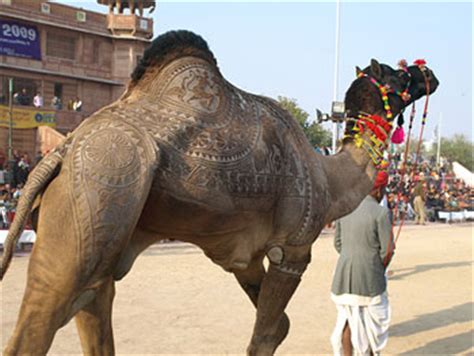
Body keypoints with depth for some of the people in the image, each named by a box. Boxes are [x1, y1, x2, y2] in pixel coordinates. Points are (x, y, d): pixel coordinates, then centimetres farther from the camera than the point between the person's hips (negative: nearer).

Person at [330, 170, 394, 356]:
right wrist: (381, 270, 5)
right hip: (369, 276, -5)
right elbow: (387, 250, -12)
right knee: (374, 320, 12)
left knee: (348, 319, 13)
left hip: (344, 273, 5)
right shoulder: (380, 212, -13)